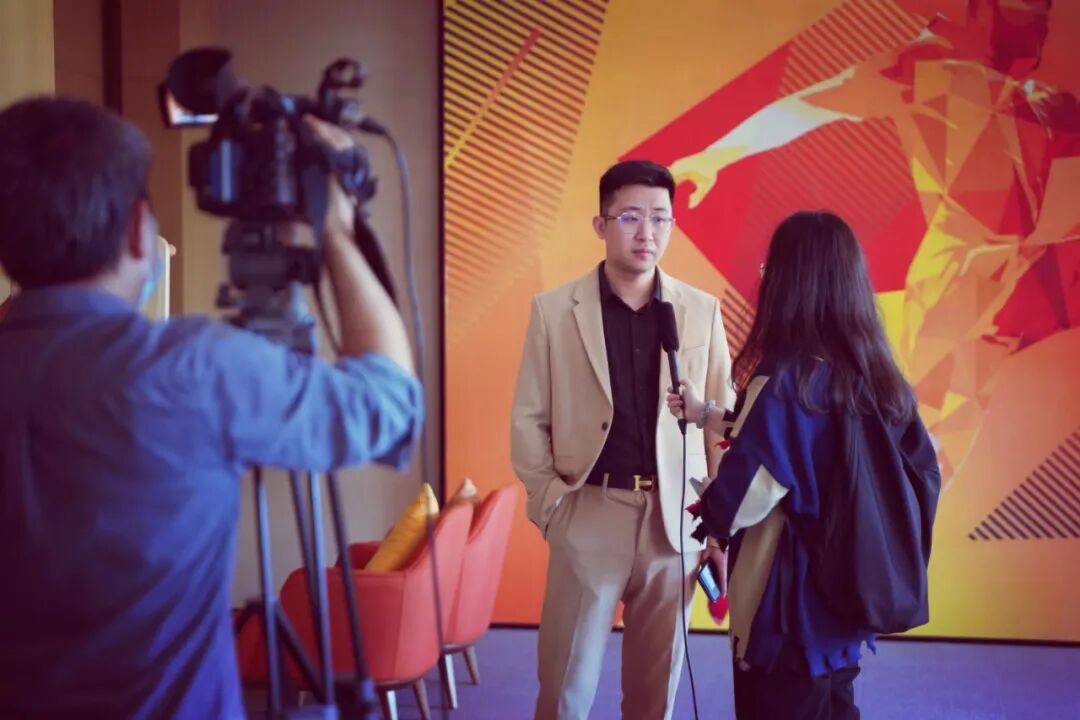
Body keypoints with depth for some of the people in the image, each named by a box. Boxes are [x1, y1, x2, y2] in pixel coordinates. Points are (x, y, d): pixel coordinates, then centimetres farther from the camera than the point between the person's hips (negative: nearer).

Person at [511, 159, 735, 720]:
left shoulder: (702, 311, 4)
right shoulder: (553, 310, 0)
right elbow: (529, 420, 2)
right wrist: (551, 503, -5)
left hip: (675, 519, 2)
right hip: (589, 517, -1)